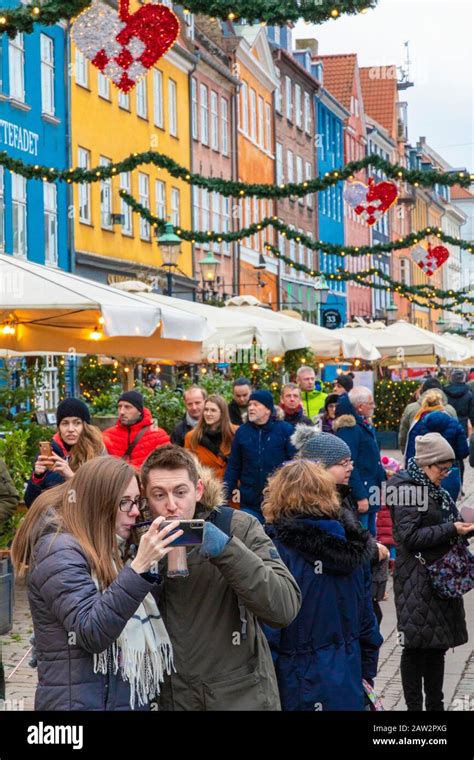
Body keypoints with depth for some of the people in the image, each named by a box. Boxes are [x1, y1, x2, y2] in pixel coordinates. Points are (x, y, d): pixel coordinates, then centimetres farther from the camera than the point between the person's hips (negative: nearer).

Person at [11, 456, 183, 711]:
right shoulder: (60, 551, -15)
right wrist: (139, 567, -31)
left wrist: (152, 564, 0)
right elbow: (91, 634, -25)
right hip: (81, 701, -9)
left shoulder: (103, 550, 13)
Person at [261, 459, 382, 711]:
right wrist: (366, 676, 22)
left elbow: (267, 630, -16)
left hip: (297, 692, -6)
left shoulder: (277, 548, -14)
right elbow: (367, 620, 12)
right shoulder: (349, 544, 5)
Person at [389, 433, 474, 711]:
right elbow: (410, 537, -17)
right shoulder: (406, 488, -11)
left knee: (438, 645, 12)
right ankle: (414, 706, 5)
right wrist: (452, 529, -19)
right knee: (417, 647, -3)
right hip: (418, 580, -8)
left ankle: (435, 704, 21)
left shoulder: (436, 490, 14)